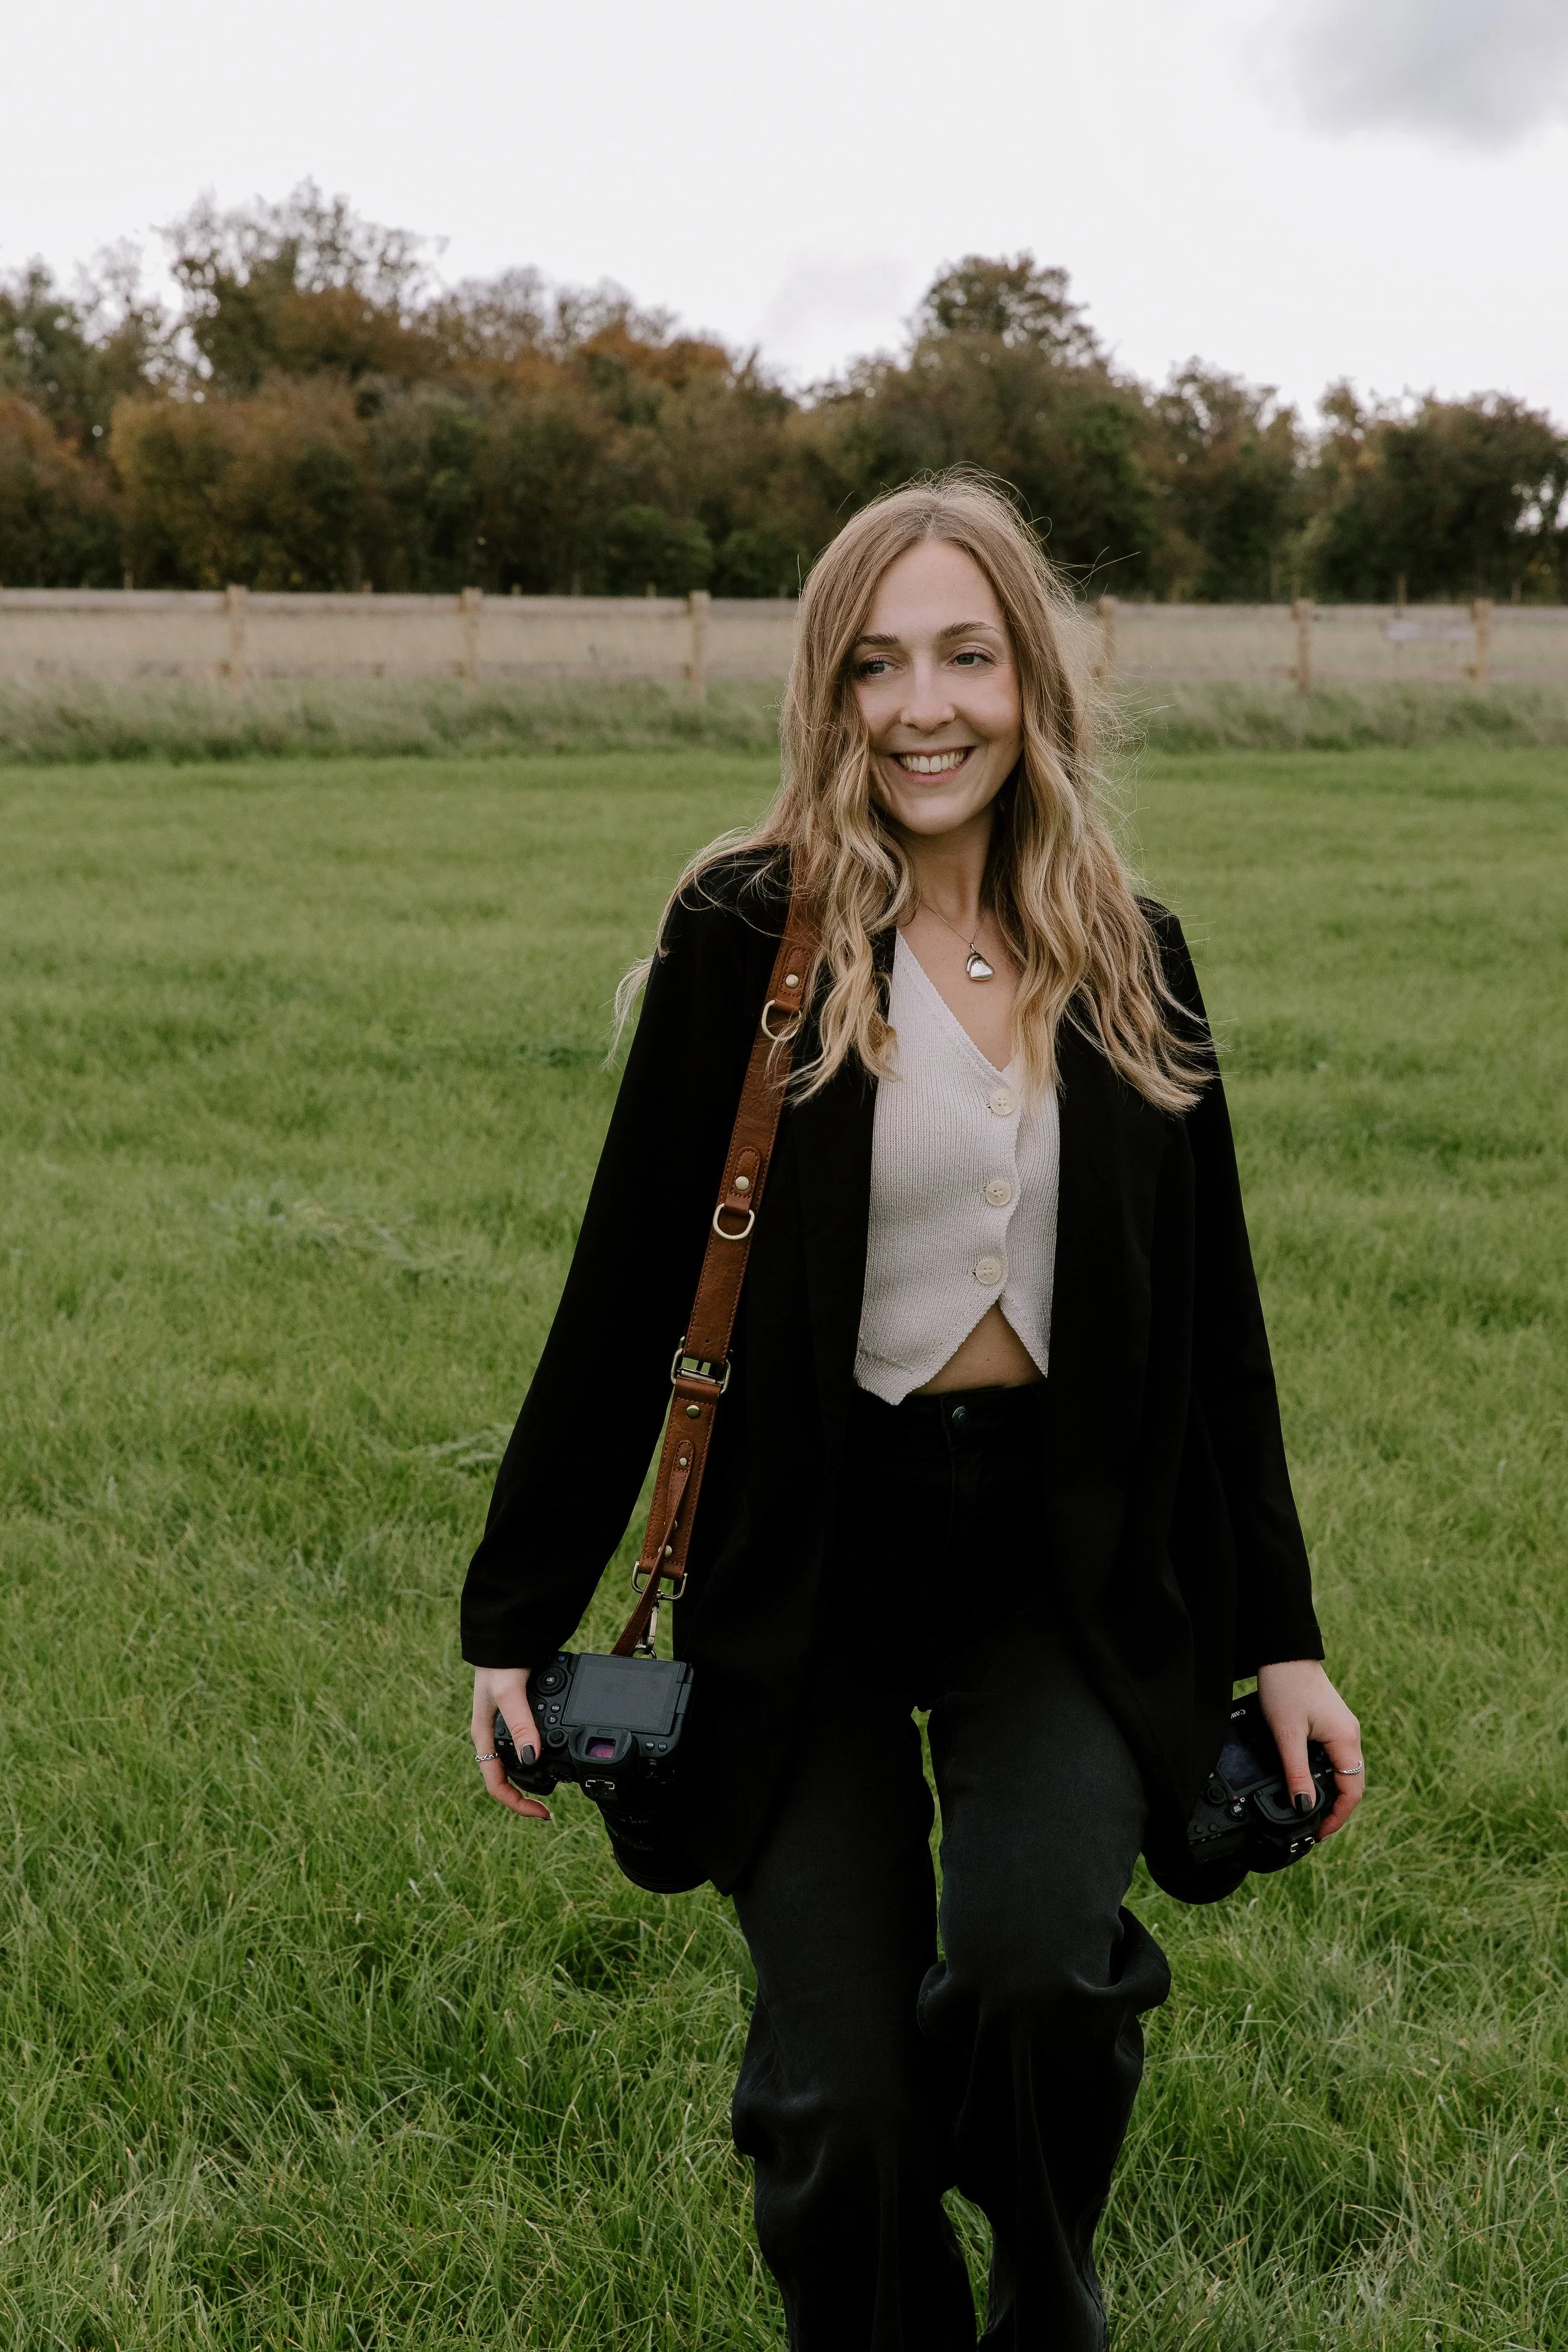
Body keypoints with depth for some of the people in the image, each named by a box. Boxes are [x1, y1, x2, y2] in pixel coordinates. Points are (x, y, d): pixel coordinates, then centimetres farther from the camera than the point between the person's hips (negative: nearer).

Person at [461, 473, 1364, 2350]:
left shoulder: (1128, 962, 4)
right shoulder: (749, 936, -7)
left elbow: (1214, 1322, 10)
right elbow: (627, 1291, -3)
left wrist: (1282, 1637, 9)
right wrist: (514, 1619, -1)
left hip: (1067, 1564, 2)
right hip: (812, 1572, -2)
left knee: (1034, 1950, -22)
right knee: (839, 2096, -3)